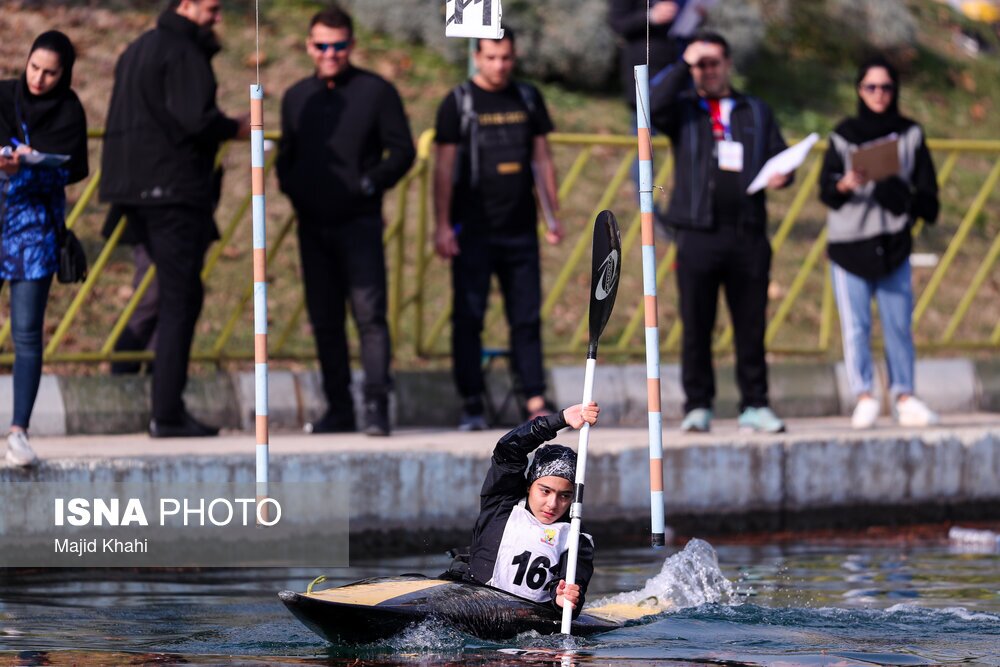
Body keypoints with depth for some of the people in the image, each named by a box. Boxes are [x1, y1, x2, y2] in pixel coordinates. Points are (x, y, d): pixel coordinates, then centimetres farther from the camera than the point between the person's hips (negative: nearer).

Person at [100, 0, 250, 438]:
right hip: (173, 188, -9)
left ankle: (170, 410, 14)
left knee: (177, 295, 16)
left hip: (133, 187, 9)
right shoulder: (184, 53, -11)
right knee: (180, 299, -7)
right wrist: (236, 129, -3)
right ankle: (167, 415, -10)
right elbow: (196, 119, -22)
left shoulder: (137, 51, 19)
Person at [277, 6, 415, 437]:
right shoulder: (296, 97, 14)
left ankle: (376, 405, -14)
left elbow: (402, 150, 0)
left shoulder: (375, 91, 0)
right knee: (324, 319, 6)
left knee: (369, 314, -12)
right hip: (312, 224, 5)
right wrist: (290, 187, 0)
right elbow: (286, 156, 20)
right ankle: (338, 408, 12)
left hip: (359, 223, -5)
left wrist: (370, 183, -13)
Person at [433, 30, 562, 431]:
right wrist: (442, 226, -9)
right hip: (473, 230, -3)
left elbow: (542, 159, 15)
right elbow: (443, 167, -3)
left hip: (520, 228, 3)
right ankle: (471, 405, 1)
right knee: (468, 317, -3)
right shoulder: (459, 103, -1)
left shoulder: (528, 99, 10)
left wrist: (554, 215, 10)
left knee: (527, 317, 2)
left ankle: (535, 402, 4)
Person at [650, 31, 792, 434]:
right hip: (698, 233, -2)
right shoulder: (683, 109, 10)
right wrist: (684, 65, -11)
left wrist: (781, 175, -6)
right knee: (696, 325, -2)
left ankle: (754, 406, 6)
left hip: (748, 234, 2)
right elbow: (654, 107, -11)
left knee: (751, 326, 1)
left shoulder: (756, 113, 18)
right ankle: (697, 407, 4)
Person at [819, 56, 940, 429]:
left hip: (893, 243, 1)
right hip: (849, 243, -1)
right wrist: (846, 185, -20)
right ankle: (863, 396, -6)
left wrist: (907, 199, -11)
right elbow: (826, 189, 1)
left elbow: (927, 192, 10)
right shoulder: (844, 135, 7)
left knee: (899, 324, -2)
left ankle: (904, 397, 3)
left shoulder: (910, 135, 10)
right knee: (855, 325, -7)